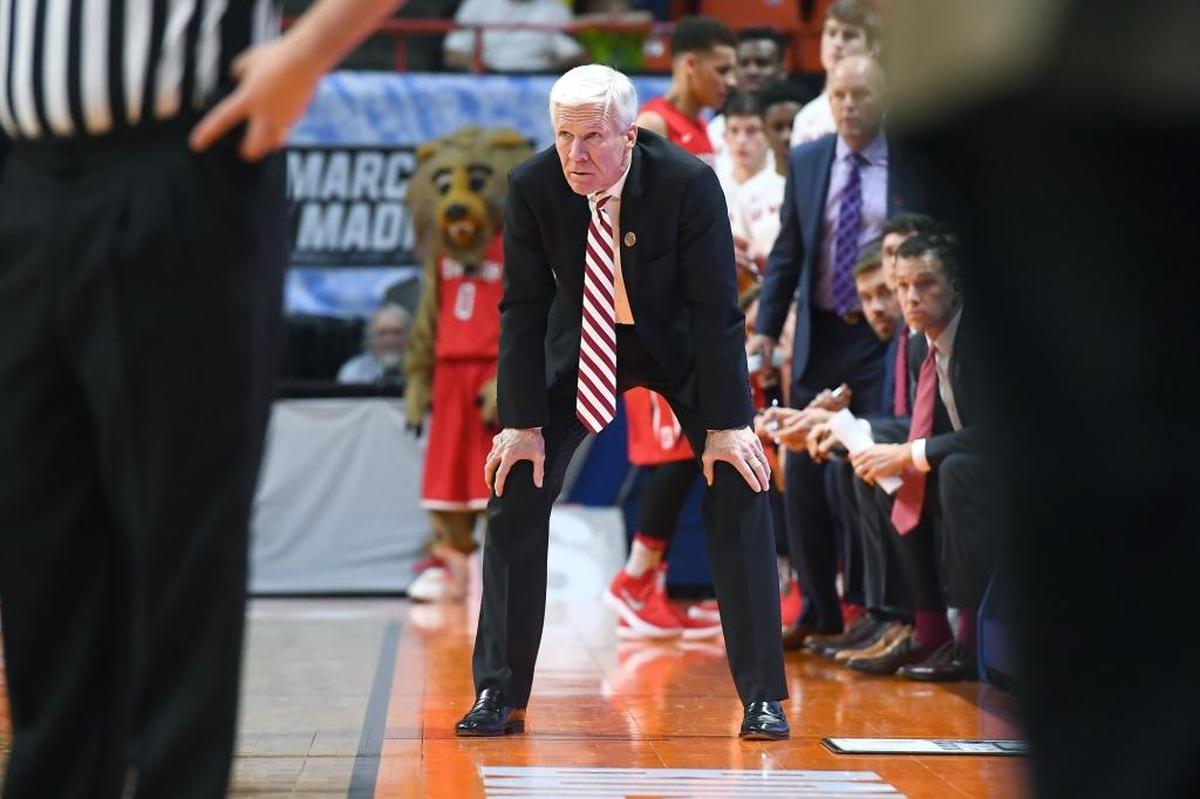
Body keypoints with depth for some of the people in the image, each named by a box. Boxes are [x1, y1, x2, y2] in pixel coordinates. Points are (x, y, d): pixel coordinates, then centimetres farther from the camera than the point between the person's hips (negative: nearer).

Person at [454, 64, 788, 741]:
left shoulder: (689, 183, -27)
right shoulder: (534, 188, -21)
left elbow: (717, 309, -23)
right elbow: (524, 308, -14)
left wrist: (725, 425, -25)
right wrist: (523, 424, -17)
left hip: (681, 341, -2)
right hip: (582, 338, 2)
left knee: (742, 488, -13)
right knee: (518, 486, -7)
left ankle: (763, 697, -4)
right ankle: (500, 695, 2)